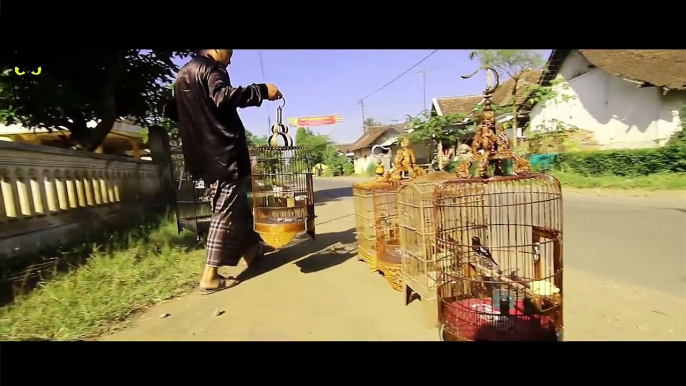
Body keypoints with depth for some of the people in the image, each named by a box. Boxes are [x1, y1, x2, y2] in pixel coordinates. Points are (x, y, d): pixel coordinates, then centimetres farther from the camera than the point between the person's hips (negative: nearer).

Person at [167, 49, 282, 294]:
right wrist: (261, 91, -27)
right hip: (223, 150, -9)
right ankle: (210, 276, -4)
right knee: (226, 209, -7)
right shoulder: (209, 68, -6)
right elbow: (222, 96, -27)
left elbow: (172, 112, 29)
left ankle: (250, 249, 31)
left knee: (237, 202, 18)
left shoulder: (184, 74, 23)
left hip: (204, 152, 10)